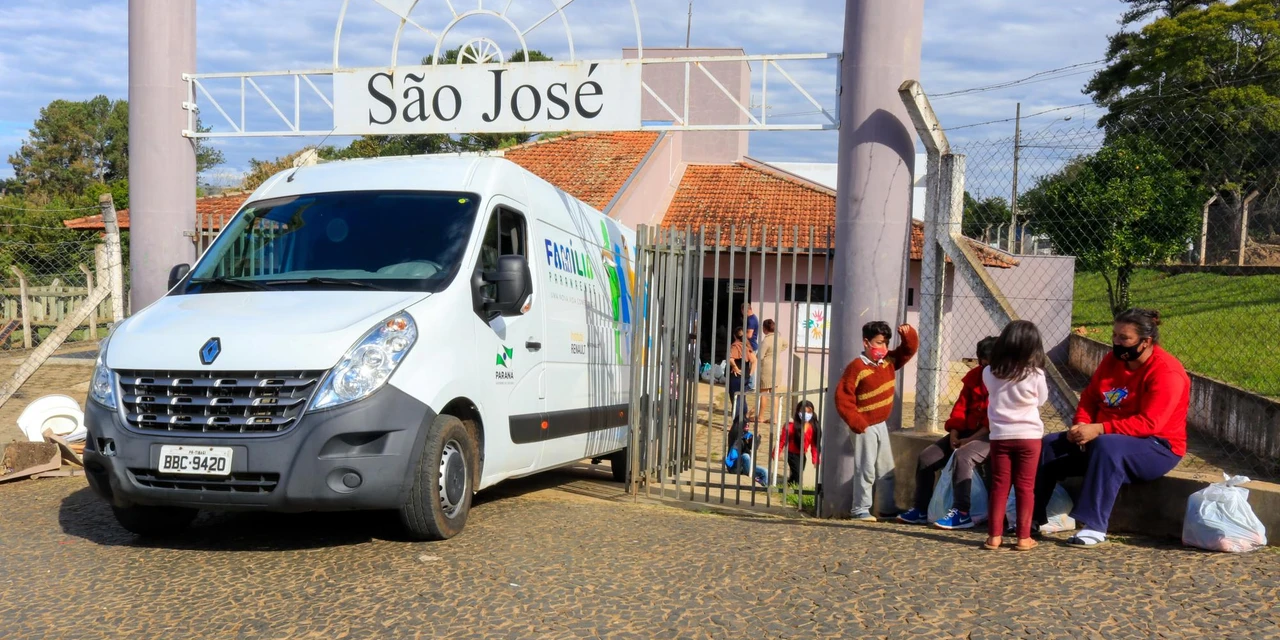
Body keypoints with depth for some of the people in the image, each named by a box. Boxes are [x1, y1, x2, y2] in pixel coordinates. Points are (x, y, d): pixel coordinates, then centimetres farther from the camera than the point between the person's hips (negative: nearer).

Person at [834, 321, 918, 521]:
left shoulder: (890, 362, 5)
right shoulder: (857, 367, -17)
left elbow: (909, 349, 14)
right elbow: (843, 397, -18)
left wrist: (908, 334, -8)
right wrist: (856, 423, -19)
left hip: (881, 425, 8)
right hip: (865, 427, -8)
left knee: (886, 470, 14)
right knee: (866, 470, -5)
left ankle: (891, 507, 24)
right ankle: (860, 509, 3)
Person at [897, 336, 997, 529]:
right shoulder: (974, 376, 11)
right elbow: (961, 406, 10)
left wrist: (970, 440, -20)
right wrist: (954, 433, -5)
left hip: (991, 435, -7)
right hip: (967, 432, 8)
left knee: (962, 457, -35)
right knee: (926, 457, -4)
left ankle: (961, 514, -31)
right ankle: (920, 510, 4)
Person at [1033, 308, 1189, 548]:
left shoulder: (1166, 372, -18)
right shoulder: (1112, 360, 4)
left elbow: (1148, 423, -26)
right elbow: (1090, 396, 9)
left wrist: (1099, 429, -31)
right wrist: (1081, 425, -12)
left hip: (1157, 448, -8)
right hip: (1104, 438, 8)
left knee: (1106, 447, -38)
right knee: (1050, 445, -6)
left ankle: (1094, 527, -38)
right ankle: (1035, 517, -7)